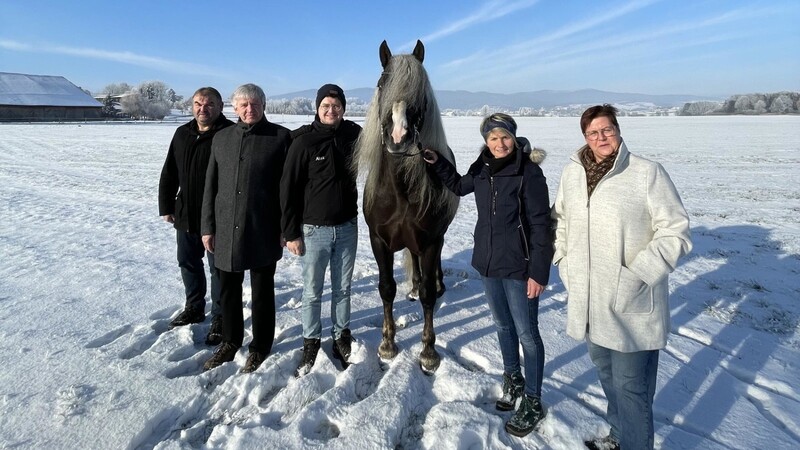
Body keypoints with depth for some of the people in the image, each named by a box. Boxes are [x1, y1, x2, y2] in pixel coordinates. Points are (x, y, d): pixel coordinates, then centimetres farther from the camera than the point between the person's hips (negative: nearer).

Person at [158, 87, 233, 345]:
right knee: (188, 262, 19)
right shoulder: (182, 134, 9)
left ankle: (220, 318, 19)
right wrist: (166, 206, 11)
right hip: (186, 214, 7)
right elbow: (169, 174, 13)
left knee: (219, 268, 4)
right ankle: (194, 307, 39)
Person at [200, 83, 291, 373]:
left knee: (262, 292, 10)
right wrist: (208, 227, 7)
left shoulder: (280, 138, -5)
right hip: (226, 231, 5)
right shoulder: (221, 139, 10)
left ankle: (260, 348, 28)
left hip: (263, 231, -4)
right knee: (228, 291, 16)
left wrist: (286, 228, -8)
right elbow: (210, 186, 11)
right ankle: (230, 341, 37)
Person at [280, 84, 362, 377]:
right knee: (312, 292, 10)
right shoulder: (304, 141, -9)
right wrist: (291, 233, -9)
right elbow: (288, 189, -7)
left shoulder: (354, 135, 0)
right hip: (314, 230, -2)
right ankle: (311, 343, 28)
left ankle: (342, 338, 33)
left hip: (347, 227, 3)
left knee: (343, 289, 16)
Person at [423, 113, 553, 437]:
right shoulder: (482, 169, 3)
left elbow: (540, 225, -15)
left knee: (526, 333, 5)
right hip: (488, 263, 6)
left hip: (519, 267, -6)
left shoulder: (529, 172, -14)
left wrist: (538, 272, -17)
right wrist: (437, 163, 13)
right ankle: (512, 380, 42)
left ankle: (532, 402, 22)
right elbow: (460, 186, 25)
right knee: (503, 326, 21)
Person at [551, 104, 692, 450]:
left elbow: (674, 232, -10)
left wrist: (637, 276, -18)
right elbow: (559, 219, 18)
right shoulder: (572, 172, 4)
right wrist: (564, 261, 9)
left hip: (631, 305, -6)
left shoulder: (648, 173, -12)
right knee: (605, 370, 23)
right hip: (588, 300, 6)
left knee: (630, 385, 2)